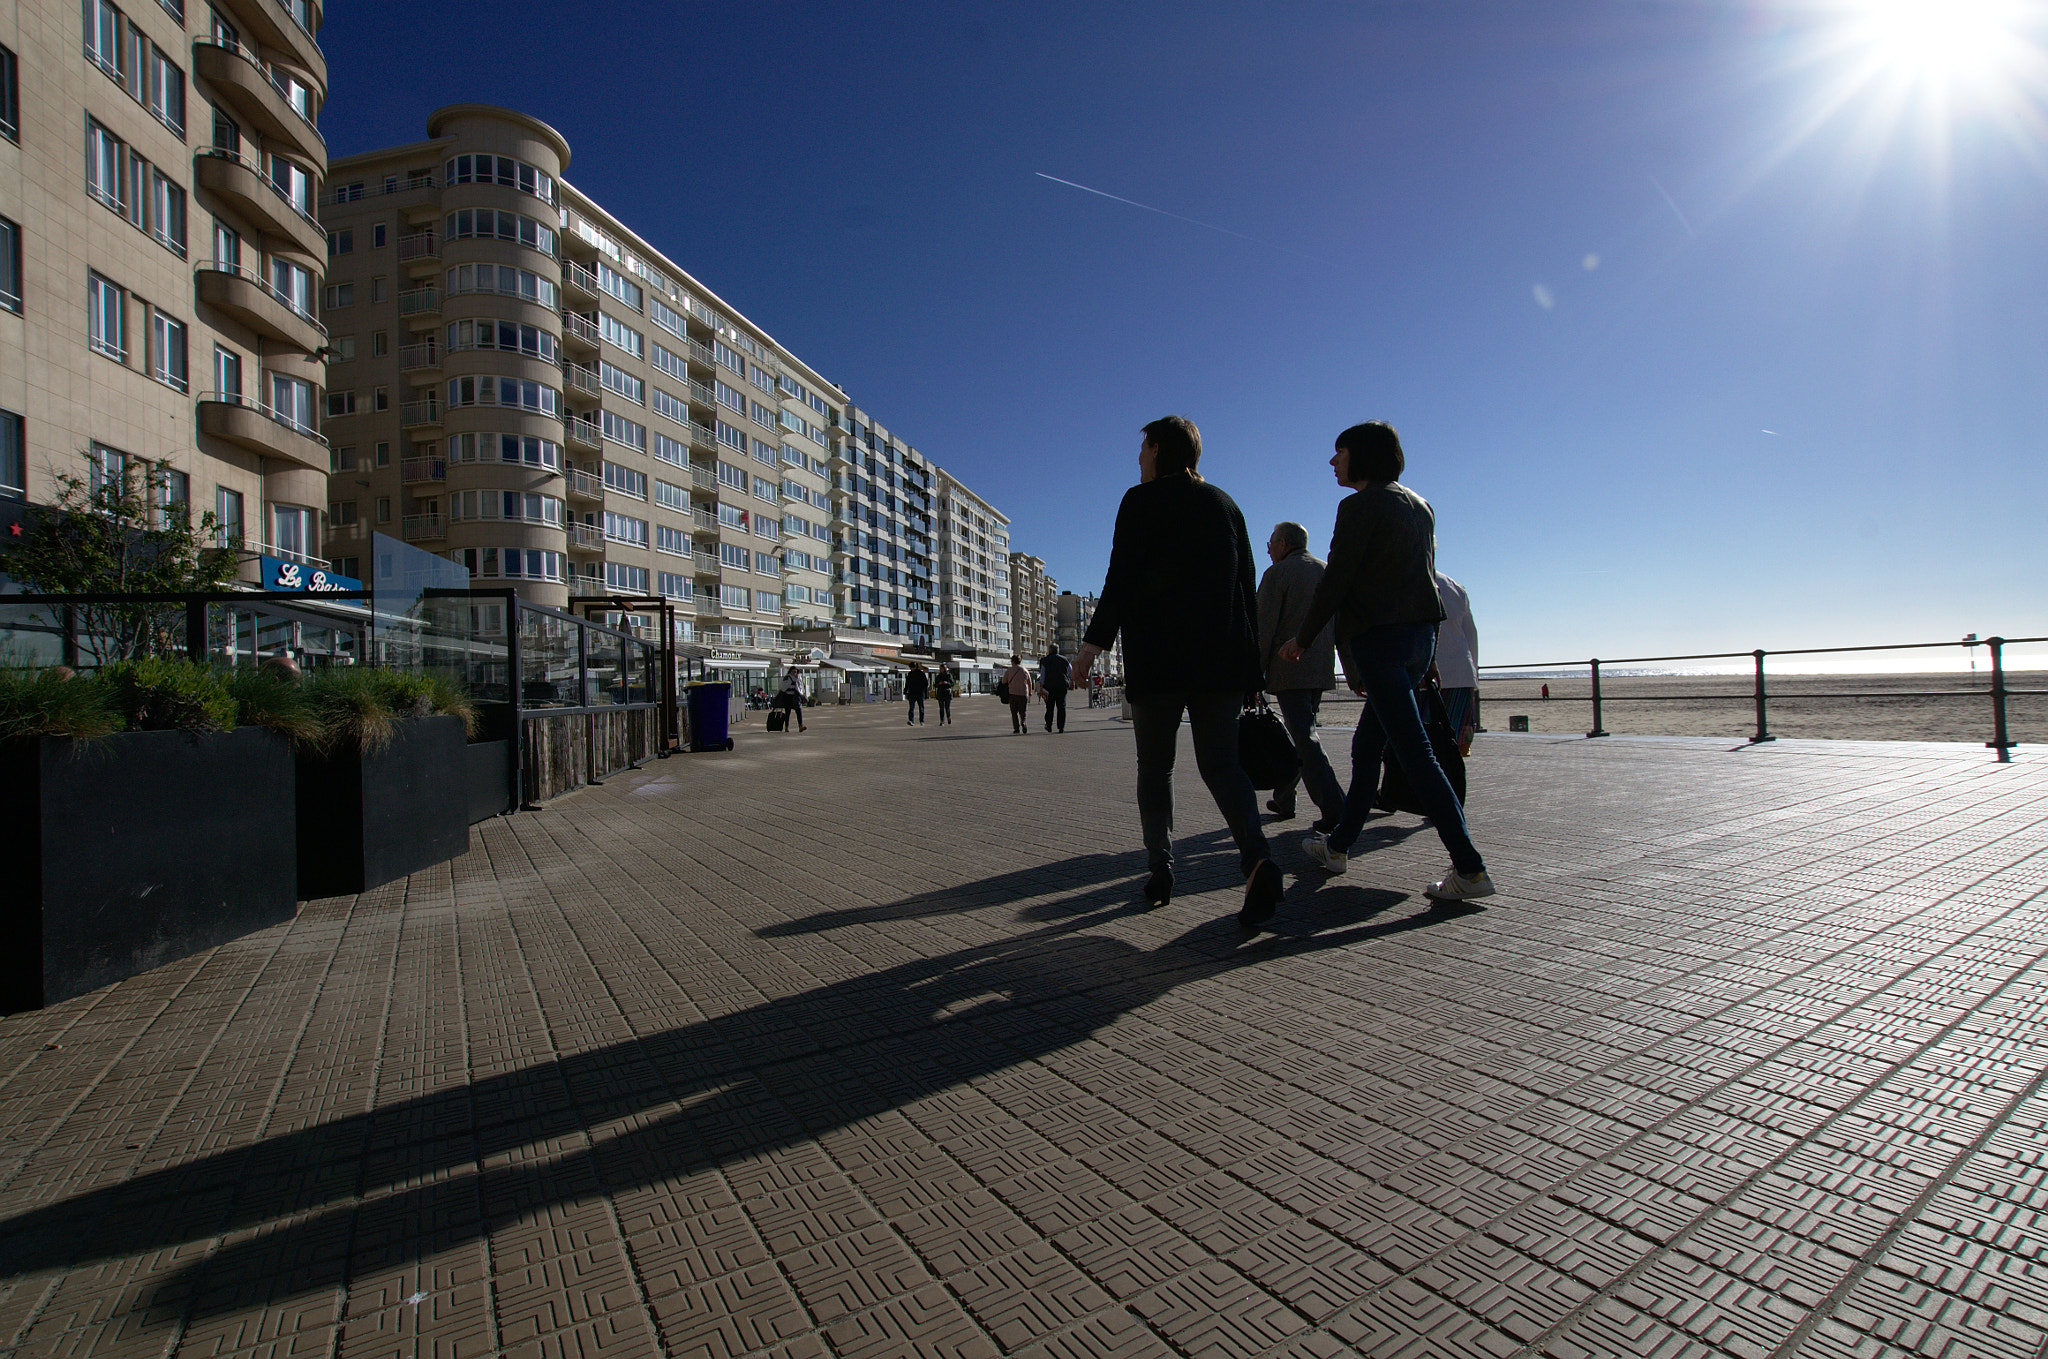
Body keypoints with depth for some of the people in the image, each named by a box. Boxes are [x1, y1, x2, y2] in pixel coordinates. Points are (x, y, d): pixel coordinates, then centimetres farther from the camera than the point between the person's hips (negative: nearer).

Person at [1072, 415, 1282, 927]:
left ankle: (1161, 869, 9)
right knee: (1220, 762, 4)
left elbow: (1120, 579, -10)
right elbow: (1247, 586, 13)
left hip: (1158, 657, -4)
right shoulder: (1226, 504, 16)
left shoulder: (1141, 501, 1)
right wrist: (1250, 661, 16)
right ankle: (1257, 857, -18)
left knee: (1154, 767, 9)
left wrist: (1095, 641, -7)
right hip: (1223, 657, 4)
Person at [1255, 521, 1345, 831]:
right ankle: (1283, 800, 26)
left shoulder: (1278, 573, -5)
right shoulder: (1327, 572, 15)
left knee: (1305, 739, -9)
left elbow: (1264, 629, -12)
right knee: (1298, 735, 17)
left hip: (1289, 669, -7)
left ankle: (1335, 809, -16)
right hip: (1321, 670, 7)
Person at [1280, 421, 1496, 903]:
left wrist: (1301, 638, -1)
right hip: (1421, 633, 9)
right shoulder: (1420, 506, 18)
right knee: (1367, 746, 16)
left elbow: (1335, 581, -12)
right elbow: (1420, 572, 19)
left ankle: (1470, 869, -10)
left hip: (1380, 637, -9)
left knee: (1415, 751, -9)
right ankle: (1338, 845, 27)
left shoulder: (1360, 506, -8)